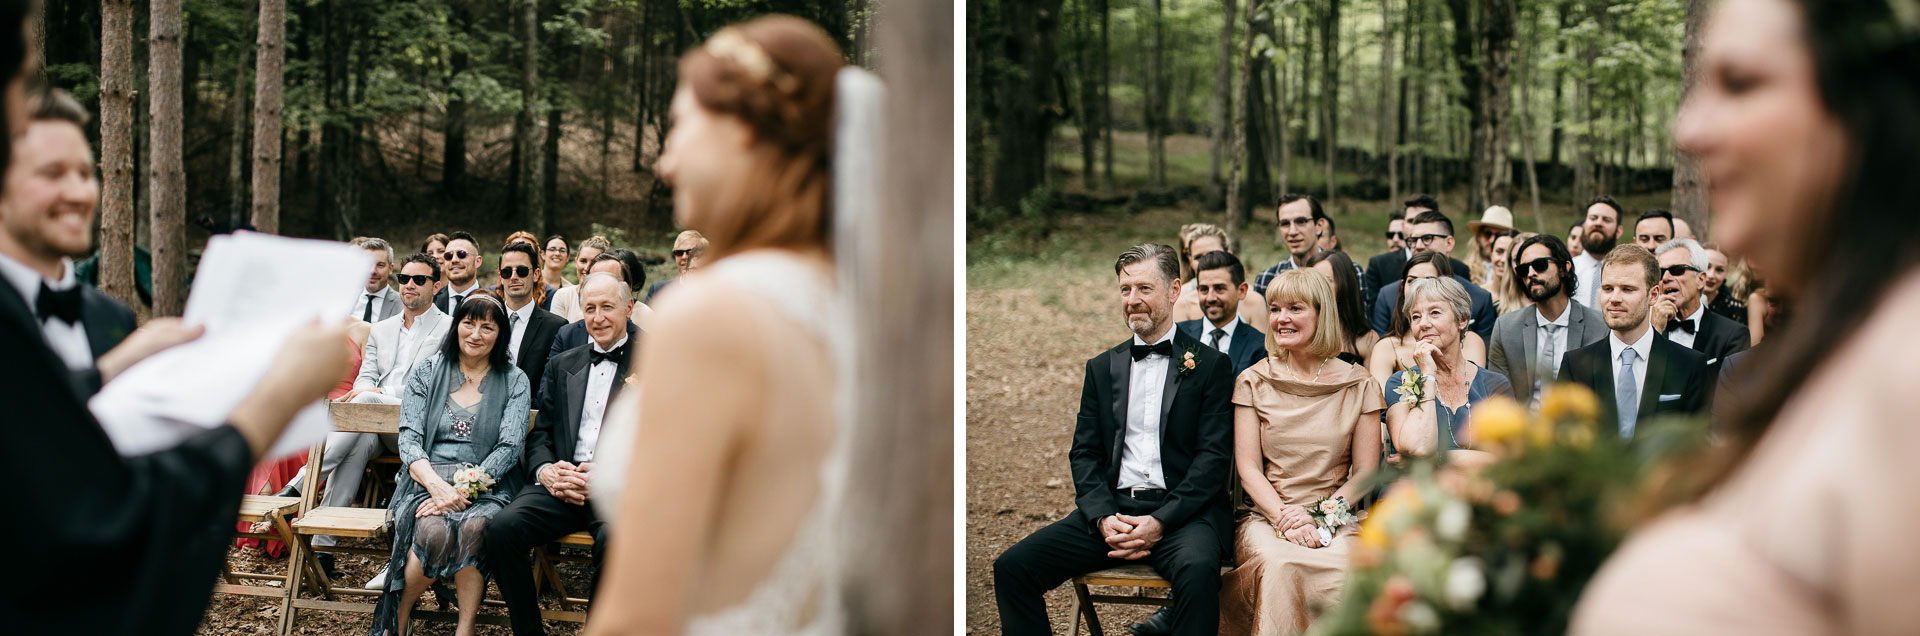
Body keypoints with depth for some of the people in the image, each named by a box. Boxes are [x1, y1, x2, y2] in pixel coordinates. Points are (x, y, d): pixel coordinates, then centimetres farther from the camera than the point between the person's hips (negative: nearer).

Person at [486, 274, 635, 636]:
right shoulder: (562, 365, 23)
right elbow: (540, 433, 20)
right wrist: (545, 470, -4)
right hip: (561, 483, 4)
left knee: (614, 539, -37)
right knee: (501, 530, -24)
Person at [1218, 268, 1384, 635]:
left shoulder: (1359, 385, 7)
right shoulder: (1254, 382, 9)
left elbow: (1365, 472, 5)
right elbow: (1248, 468, 4)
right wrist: (1286, 519, -12)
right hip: (1266, 516, 0)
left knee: (1342, 567, -35)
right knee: (1279, 564, -35)